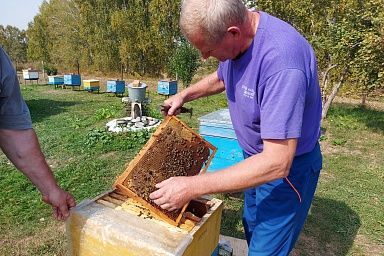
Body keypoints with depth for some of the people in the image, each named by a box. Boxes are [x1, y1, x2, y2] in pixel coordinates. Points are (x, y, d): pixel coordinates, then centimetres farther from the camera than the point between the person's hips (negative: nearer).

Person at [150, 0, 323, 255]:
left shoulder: (281, 60, -36)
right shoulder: (234, 37, -9)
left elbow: (277, 163, -37)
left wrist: (192, 186, -36)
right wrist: (184, 95, 2)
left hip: (288, 166, -8)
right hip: (256, 157, 8)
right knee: (252, 227, 25)